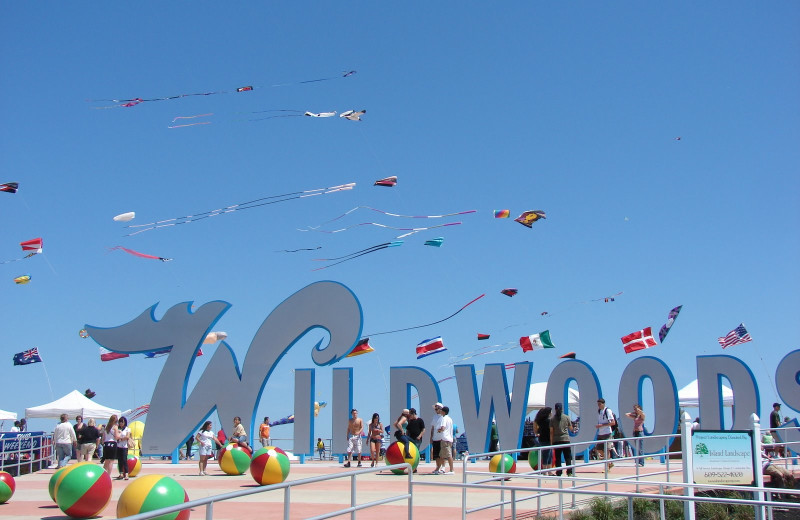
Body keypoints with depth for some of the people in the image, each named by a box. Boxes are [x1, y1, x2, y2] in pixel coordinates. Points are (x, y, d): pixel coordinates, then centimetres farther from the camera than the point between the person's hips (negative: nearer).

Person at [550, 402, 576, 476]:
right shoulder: (566, 417, 1)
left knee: (557, 457, 4)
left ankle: (558, 473, 3)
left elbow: (551, 431, 1)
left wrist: (551, 441, 6)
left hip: (556, 440, 1)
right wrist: (573, 431, 35)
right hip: (565, 440, -1)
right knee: (568, 457, 4)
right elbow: (571, 428, 12)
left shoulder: (552, 419, 1)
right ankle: (569, 472, -1)